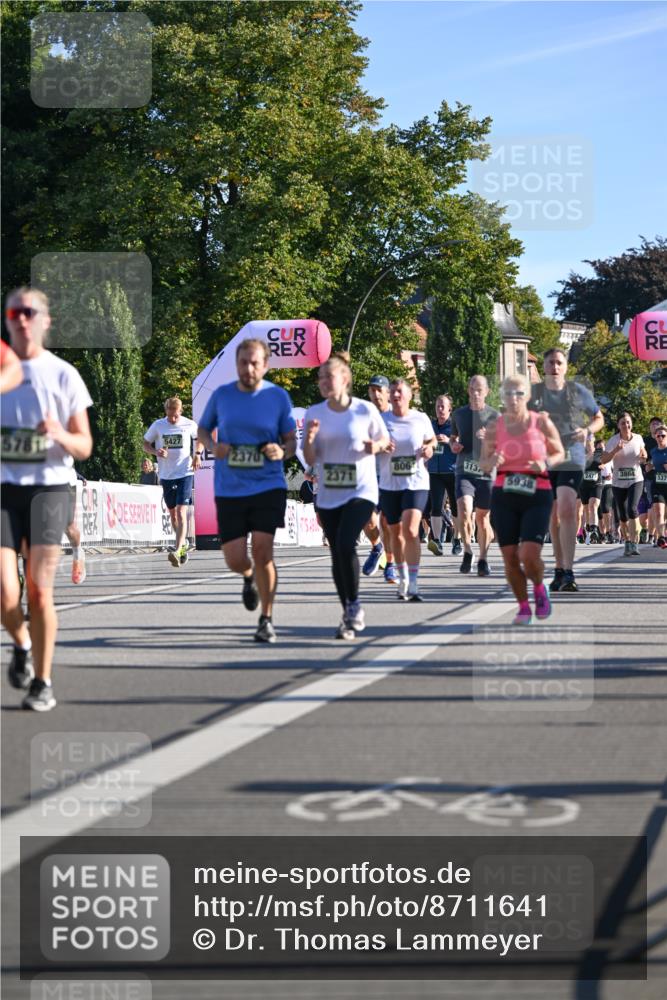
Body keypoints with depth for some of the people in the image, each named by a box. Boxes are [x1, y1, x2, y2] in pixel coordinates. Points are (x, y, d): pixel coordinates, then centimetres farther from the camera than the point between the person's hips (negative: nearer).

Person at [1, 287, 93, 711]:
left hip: (48, 489, -1)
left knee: (39, 591, -6)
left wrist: (60, 435, -17)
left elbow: (84, 448, 4)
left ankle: (43, 683, 8)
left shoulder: (63, 375, 3)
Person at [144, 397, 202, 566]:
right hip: (166, 475, 3)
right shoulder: (157, 426, -2)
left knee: (181, 511, -16)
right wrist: (156, 452, -13)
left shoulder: (189, 425, -3)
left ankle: (177, 550, -24)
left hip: (185, 473, -3)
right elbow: (146, 444, 8)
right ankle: (183, 543, 35)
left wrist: (197, 454, -1)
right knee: (172, 513, 14)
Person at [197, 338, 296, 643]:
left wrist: (282, 451, -17)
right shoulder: (221, 395, 2)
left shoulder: (278, 397, 0)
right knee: (234, 559, 0)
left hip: (268, 487, -2)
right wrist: (213, 447, -8)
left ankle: (267, 620, 4)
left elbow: (291, 440, 6)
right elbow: (203, 430, 14)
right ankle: (250, 577, 39)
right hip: (228, 490, 2)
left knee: (262, 551, -12)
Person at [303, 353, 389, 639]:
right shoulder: (314, 413, 0)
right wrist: (309, 439, -17)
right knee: (337, 554, 7)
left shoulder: (365, 410, -7)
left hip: (361, 491, -4)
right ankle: (349, 614, 22)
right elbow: (310, 459, 3)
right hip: (328, 495, 4)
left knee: (345, 543, -22)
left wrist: (375, 446, -14)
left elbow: (385, 438, 8)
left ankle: (355, 607, -5)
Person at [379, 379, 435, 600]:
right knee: (396, 533, 11)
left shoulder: (421, 419, 1)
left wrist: (429, 448, -5)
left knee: (410, 531, -18)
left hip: (416, 484, -2)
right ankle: (403, 579, 30)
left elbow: (431, 439, 17)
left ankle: (413, 584, -17)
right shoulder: (382, 420, 1)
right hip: (389, 485, 2)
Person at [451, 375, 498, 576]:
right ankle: (467, 551, -3)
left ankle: (483, 560, 16)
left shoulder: (494, 416, 4)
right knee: (464, 510, -20)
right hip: (464, 470, 1)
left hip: (486, 471, -1)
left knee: (482, 517, 5)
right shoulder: (459, 414, 11)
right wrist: (453, 445, 2)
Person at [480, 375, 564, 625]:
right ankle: (523, 607, 20)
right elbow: (483, 462, 11)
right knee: (510, 557, 1)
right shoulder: (494, 427, 2)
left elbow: (559, 453, 9)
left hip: (537, 496, -2)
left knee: (529, 555, -15)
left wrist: (545, 463, -12)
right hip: (504, 497, 2)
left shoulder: (541, 422, -2)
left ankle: (539, 588, 18)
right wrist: (492, 463, -12)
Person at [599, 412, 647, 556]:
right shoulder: (613, 441, -8)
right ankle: (628, 540, 29)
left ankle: (634, 543, -21)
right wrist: (616, 450, -31)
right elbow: (603, 459, -16)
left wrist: (644, 456, -5)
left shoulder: (638, 438, -1)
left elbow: (643, 451, 19)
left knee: (632, 509, -21)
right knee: (623, 515, 7)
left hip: (636, 481, 0)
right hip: (618, 483, 1)